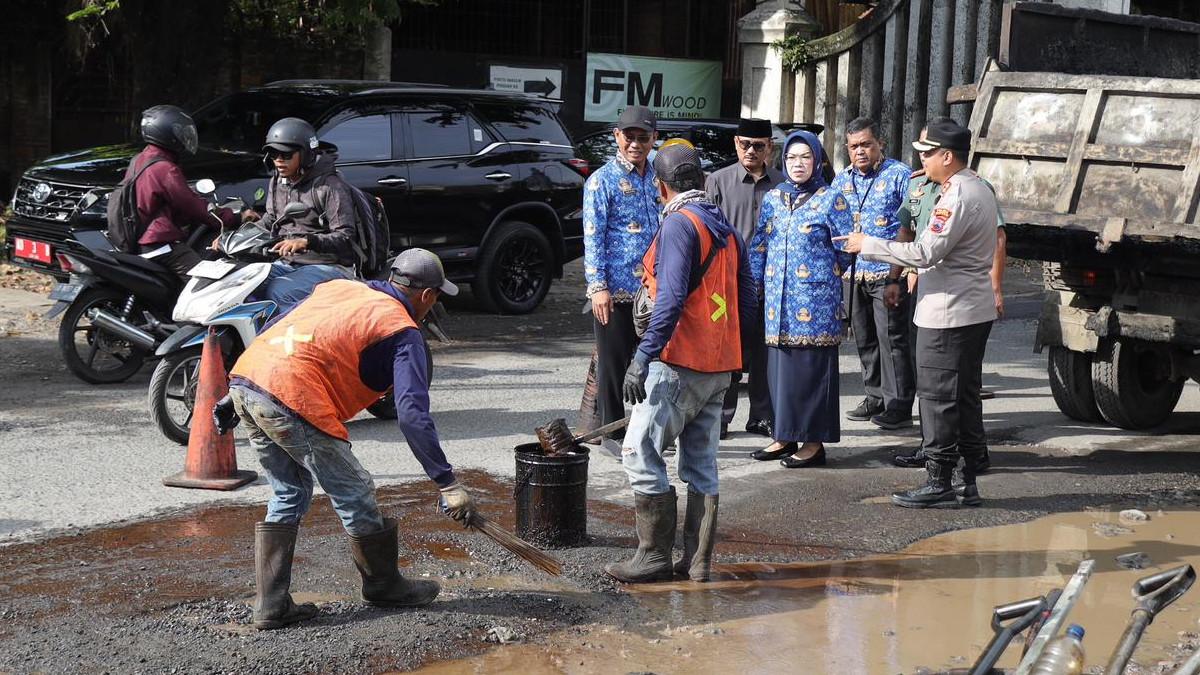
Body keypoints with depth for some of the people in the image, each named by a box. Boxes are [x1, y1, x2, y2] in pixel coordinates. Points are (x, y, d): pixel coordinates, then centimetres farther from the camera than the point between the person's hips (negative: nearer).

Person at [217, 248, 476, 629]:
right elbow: (412, 415, -8)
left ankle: (271, 605, 20)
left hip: (244, 375, 8)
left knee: (288, 496, 22)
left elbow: (271, 332, 25)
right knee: (354, 494, 11)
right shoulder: (404, 333, 3)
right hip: (293, 399, -8)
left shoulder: (340, 287, 24)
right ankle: (383, 586, 30)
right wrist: (447, 484, -7)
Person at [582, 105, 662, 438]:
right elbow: (593, 237, -8)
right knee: (614, 364, 2)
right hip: (616, 290, -5)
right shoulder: (602, 180, -4)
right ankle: (611, 433, 11)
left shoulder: (657, 179, 12)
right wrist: (598, 286, -15)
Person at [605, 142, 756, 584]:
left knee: (640, 453, -2)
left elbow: (672, 297, -22)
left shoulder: (679, 223, -11)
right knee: (701, 464, 12)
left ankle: (654, 557, 1)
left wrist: (643, 356, -23)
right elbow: (747, 303, 15)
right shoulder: (727, 229, 14)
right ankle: (698, 561, 14)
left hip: (680, 362, -8)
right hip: (720, 365, 8)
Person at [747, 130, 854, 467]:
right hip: (778, 295, 5)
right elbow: (759, 244, 15)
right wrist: (754, 281, 10)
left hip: (815, 295, -5)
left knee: (812, 363, -3)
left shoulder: (831, 199, -3)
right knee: (780, 362, 7)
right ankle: (786, 435, 16)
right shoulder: (773, 198, 12)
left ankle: (814, 441, 3)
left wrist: (823, 273, 7)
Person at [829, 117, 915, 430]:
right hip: (853, 275, 6)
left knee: (892, 339, -4)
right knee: (864, 339, 12)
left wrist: (896, 277, -14)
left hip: (887, 275, -6)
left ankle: (899, 406, 2)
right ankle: (876, 397, 24)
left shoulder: (900, 175, -5)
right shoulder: (842, 180, 13)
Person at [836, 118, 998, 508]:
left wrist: (867, 245, -15)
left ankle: (939, 482, 1)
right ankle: (970, 482, 16)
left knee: (938, 396, -3)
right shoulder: (979, 189, 15)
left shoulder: (957, 197, -19)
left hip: (948, 313, -10)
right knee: (966, 396, 12)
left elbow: (926, 252, -23)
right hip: (974, 311, 10)